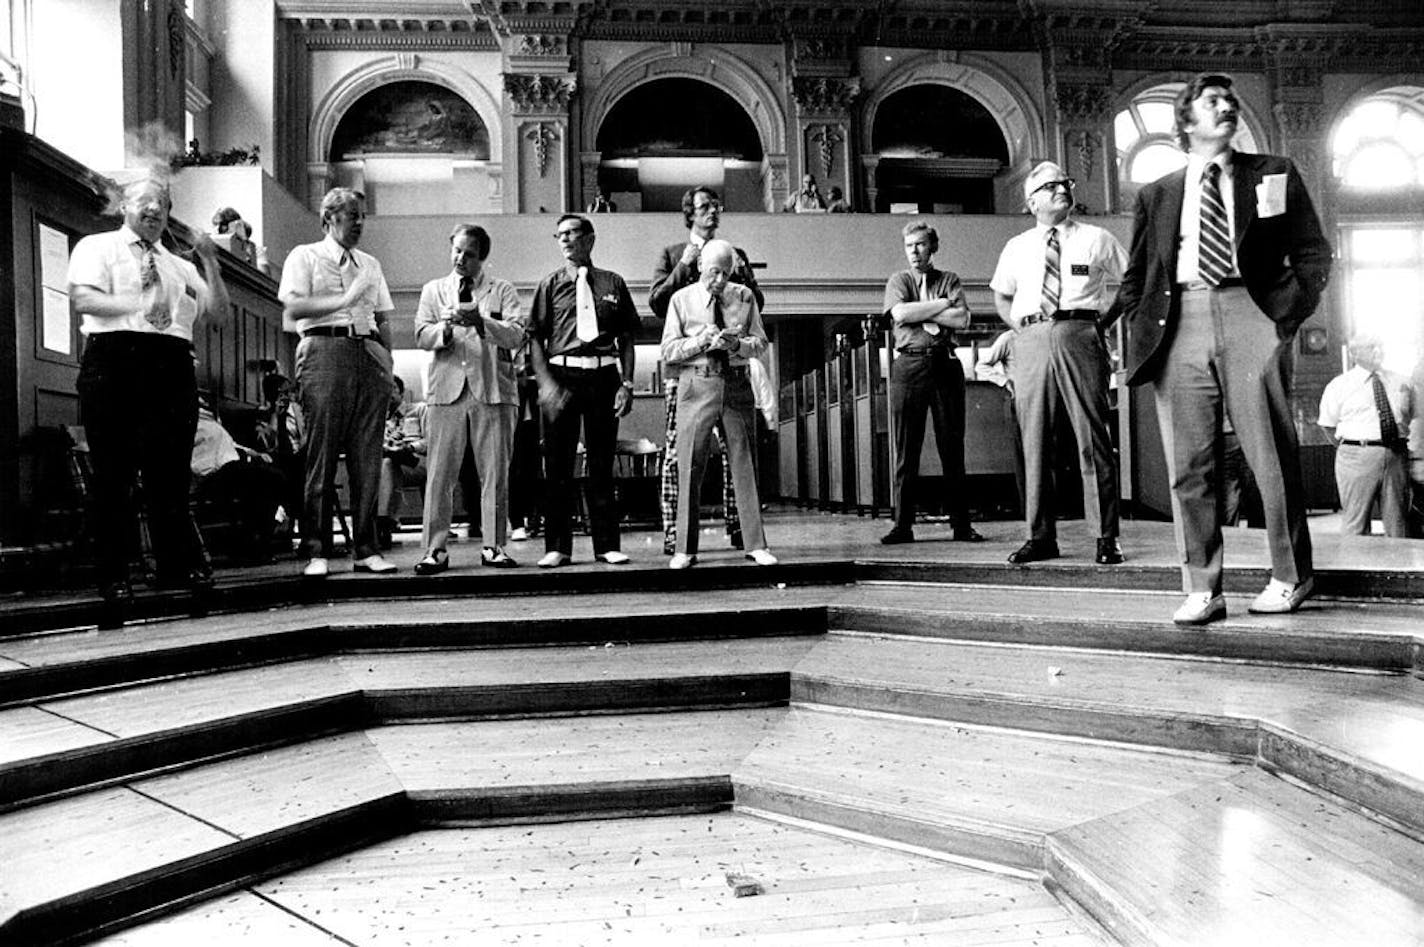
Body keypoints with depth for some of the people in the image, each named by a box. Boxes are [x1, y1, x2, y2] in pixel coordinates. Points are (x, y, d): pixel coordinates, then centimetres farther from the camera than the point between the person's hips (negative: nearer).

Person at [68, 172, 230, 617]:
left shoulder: (180, 266, 26)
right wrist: (139, 306, -15)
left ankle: (180, 565, 7)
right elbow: (82, 296, -4)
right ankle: (113, 577, 3)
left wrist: (210, 262, 6)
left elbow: (219, 311, 15)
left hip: (171, 368, 4)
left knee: (171, 472, 2)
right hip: (113, 362, -3)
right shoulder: (97, 246, 13)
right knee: (113, 473, -2)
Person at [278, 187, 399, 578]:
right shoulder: (304, 257, 10)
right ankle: (317, 552, -1)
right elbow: (293, 309, -4)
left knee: (367, 459, 1)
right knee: (322, 458, -7)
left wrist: (388, 366, 10)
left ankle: (367, 549, 5)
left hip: (369, 355, 5)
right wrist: (344, 300, -10)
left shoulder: (370, 264, 25)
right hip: (325, 352, -4)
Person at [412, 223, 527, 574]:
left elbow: (516, 336, -2)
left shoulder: (502, 290, 12)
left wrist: (481, 320, -17)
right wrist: (446, 327, -14)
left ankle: (494, 546, 8)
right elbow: (422, 337, 6)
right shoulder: (433, 290, 19)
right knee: (440, 474, -2)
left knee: (495, 474, 0)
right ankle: (435, 550, 2)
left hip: (493, 390, -1)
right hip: (446, 389, 1)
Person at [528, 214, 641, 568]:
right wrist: (546, 383, -9)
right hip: (562, 374, 0)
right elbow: (535, 338, 3)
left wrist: (627, 383, -1)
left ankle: (607, 545, 13)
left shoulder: (613, 283, 10)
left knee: (602, 464, 5)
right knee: (558, 466, 1)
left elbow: (627, 337, 9)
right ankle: (557, 547, 9)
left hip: (604, 376, 0)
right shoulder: (550, 285, 8)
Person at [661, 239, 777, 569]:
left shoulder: (744, 296, 9)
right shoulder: (681, 299, 5)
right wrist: (701, 341, -14)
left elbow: (760, 342, 9)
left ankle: (756, 545, 11)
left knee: (746, 463, 4)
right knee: (690, 466, -2)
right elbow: (668, 350, 1)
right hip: (697, 384, -2)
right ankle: (685, 549, 7)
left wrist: (736, 343, -12)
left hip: (736, 383, 2)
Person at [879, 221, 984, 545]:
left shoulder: (949, 280, 14)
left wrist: (920, 312, -4)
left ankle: (961, 525, 8)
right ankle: (902, 526, 4)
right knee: (906, 449, -1)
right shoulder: (898, 280, 13)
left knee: (952, 446, 2)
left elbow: (962, 319, -3)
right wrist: (942, 304, -4)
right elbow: (900, 314, -8)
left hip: (945, 363, 1)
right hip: (908, 364, -1)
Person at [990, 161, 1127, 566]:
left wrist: (1103, 318, 2)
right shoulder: (1016, 248, 17)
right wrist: (1020, 326, 12)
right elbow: (1000, 295, 29)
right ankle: (1040, 536, 10)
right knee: (1034, 442, 2)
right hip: (1030, 344, 2)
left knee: (1092, 439, -5)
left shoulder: (1097, 239, 11)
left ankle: (1106, 538, 1)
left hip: (1080, 338, -2)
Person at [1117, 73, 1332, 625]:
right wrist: (1143, 332, 2)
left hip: (1251, 316, 0)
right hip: (1179, 326, 1)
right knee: (1188, 466, -2)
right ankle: (1201, 591, 4)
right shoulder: (1156, 195, 18)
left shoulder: (1274, 175, 17)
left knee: (1272, 456, 0)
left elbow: (1313, 253, 14)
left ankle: (1289, 578, 16)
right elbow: (1134, 278, 16)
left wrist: (1290, 313, -1)